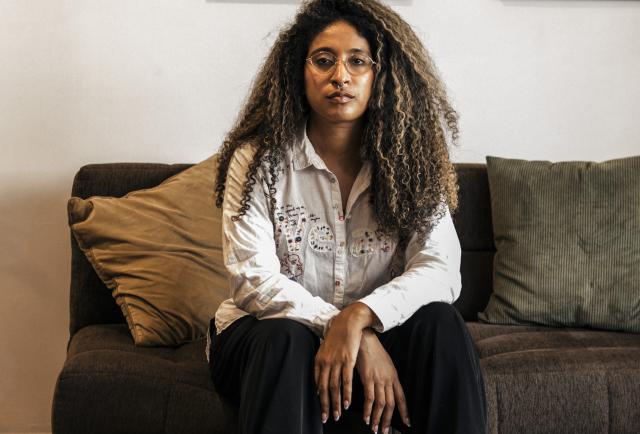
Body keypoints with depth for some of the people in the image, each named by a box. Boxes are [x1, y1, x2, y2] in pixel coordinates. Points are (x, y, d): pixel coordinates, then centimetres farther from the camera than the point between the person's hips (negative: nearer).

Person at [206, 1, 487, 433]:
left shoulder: (409, 162, -3)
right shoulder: (257, 159, -8)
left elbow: (442, 268, -14)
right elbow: (252, 279, -17)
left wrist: (360, 316, -33)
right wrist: (350, 333, -29)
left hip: (371, 332, 2)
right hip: (266, 332, -2)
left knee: (440, 323, -26)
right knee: (289, 341, -35)